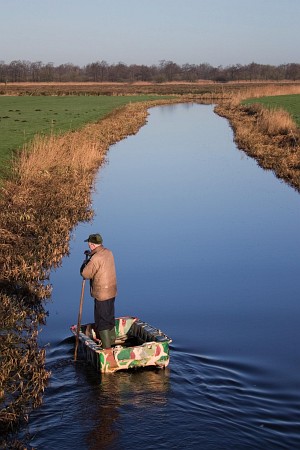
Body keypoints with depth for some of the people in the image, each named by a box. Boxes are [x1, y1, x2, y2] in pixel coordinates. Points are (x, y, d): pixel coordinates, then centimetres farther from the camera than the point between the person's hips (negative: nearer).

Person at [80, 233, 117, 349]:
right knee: (110, 318, 22)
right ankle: (112, 342, 35)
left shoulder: (96, 258, -23)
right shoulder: (109, 253, 3)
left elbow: (85, 274, -15)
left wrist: (85, 263, 3)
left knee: (101, 321, 1)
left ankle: (106, 347, 5)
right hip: (111, 292, 9)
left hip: (101, 294, -8)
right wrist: (91, 255, 14)